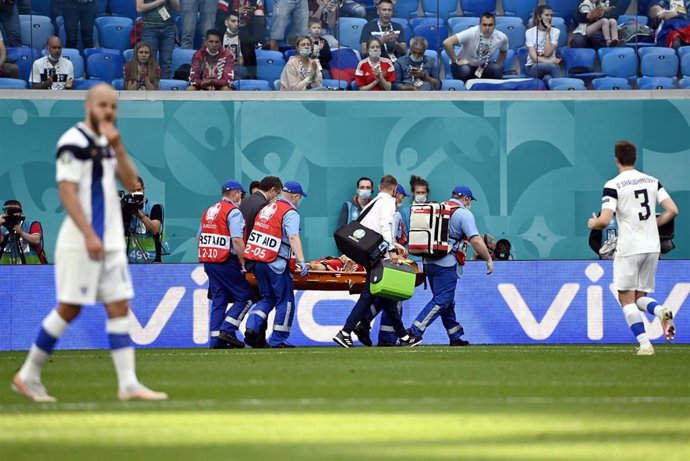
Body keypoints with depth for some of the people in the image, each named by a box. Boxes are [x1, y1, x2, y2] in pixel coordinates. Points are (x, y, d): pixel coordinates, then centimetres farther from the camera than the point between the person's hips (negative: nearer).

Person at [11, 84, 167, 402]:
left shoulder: (108, 143, 15)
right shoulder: (74, 142, -10)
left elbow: (131, 183, 8)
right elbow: (67, 192, -16)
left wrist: (117, 147, -5)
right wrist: (89, 235, -21)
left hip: (110, 243, 8)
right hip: (80, 241, -8)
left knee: (119, 307, 2)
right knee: (69, 310, -4)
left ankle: (128, 384, -1)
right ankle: (28, 376, 7)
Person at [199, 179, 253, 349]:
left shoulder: (209, 211, 16)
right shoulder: (233, 212, -9)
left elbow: (200, 238, 19)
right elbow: (237, 240, -19)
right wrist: (244, 263, -16)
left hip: (209, 263, 8)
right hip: (226, 262, -8)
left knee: (218, 301, 11)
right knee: (245, 296, 1)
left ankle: (216, 340, 6)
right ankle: (227, 330, -10)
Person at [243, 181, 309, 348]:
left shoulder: (267, 208, 16)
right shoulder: (290, 213, -8)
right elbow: (293, 237, -22)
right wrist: (301, 261, -30)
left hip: (257, 260, 7)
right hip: (276, 264, -7)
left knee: (268, 298, 19)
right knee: (286, 301, 4)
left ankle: (252, 326, -1)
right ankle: (278, 341, 4)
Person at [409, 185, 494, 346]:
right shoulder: (464, 213, -5)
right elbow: (476, 240, -14)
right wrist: (488, 259, -6)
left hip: (429, 261, 8)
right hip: (447, 264, -8)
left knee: (446, 301, 15)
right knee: (441, 301, -7)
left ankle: (455, 337, 20)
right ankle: (413, 332, -18)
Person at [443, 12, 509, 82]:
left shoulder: (502, 38, -13)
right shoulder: (471, 33, -27)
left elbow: (503, 52, 11)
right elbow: (447, 43, -32)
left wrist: (498, 71, 1)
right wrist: (456, 60, -22)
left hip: (483, 66, 3)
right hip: (465, 65, -3)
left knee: (496, 69, -29)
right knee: (464, 70, -38)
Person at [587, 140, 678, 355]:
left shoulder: (613, 186, -9)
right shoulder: (652, 181, 8)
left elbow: (604, 221, -17)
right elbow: (672, 210, 3)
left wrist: (593, 224, 6)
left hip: (629, 248, -5)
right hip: (652, 247, 5)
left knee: (626, 298, 4)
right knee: (640, 297, 16)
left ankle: (644, 344, -7)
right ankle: (661, 310, -17)